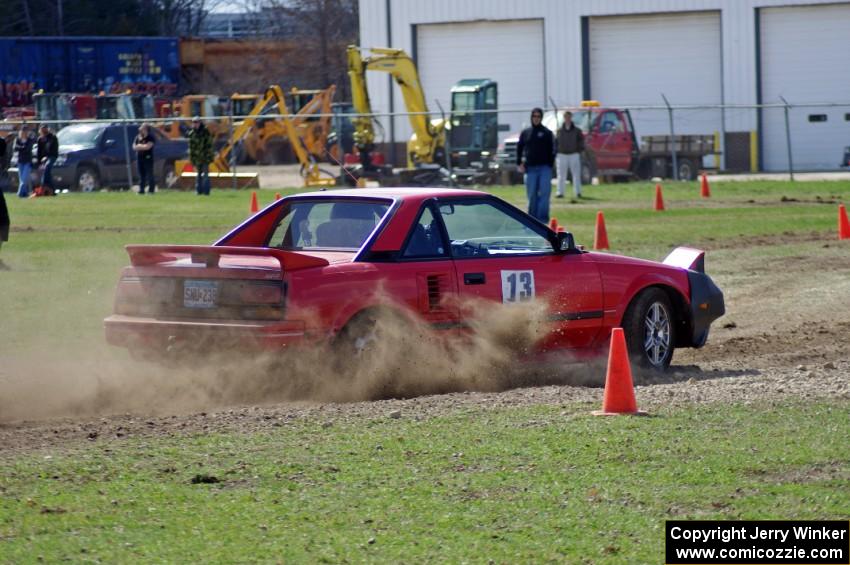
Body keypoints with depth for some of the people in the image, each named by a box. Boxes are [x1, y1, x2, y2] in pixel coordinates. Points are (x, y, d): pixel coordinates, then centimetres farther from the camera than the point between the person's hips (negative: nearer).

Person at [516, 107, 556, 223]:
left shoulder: (547, 133, 4)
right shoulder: (526, 133, 10)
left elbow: (552, 150, 2)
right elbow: (519, 148, 13)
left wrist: (550, 164, -7)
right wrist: (519, 163, 3)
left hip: (545, 167, -2)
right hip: (531, 168, 2)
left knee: (544, 193, -10)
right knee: (532, 195, 6)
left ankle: (542, 217, -9)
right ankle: (532, 216, 15)